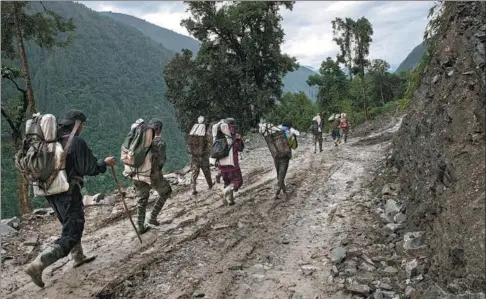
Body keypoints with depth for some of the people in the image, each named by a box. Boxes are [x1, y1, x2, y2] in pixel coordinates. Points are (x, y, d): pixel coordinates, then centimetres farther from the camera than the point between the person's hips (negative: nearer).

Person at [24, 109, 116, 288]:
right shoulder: (77, 142, -16)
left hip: (52, 192, 9)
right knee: (71, 234, -2)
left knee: (71, 225, 26)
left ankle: (78, 257, 39)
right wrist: (105, 163, 1)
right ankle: (37, 266, -13)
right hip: (69, 193, -9)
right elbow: (90, 168, -15)